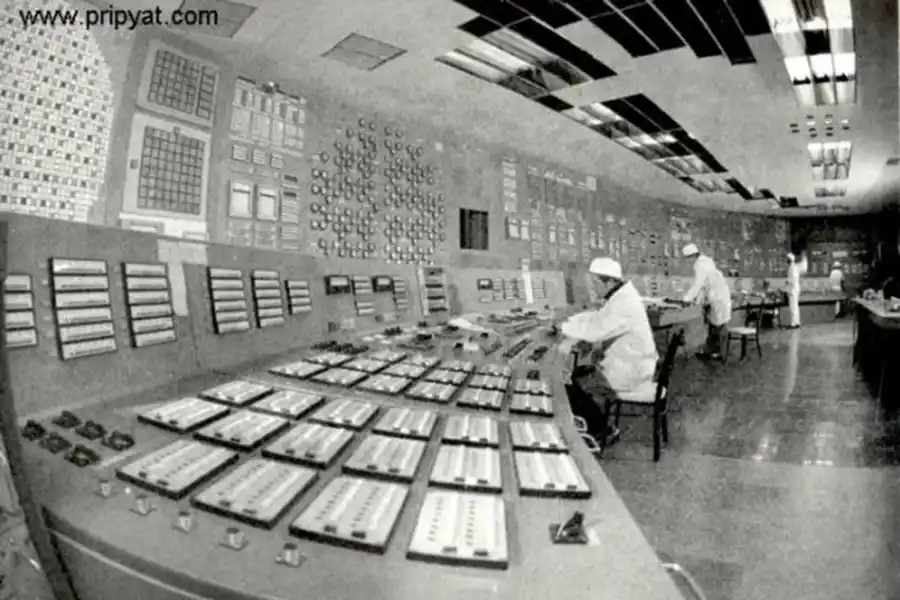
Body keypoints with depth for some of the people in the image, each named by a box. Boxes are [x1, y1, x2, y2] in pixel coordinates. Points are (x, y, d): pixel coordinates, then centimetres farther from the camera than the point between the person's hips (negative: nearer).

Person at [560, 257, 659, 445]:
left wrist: (566, 328, -16)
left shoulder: (623, 306, -27)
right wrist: (568, 321, -1)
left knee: (574, 388, -6)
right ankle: (598, 429, 22)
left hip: (629, 372, -10)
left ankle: (601, 432, 15)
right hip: (629, 363, 10)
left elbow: (594, 331, -31)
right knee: (579, 375, 11)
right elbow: (596, 317, 13)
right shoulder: (620, 296, 5)